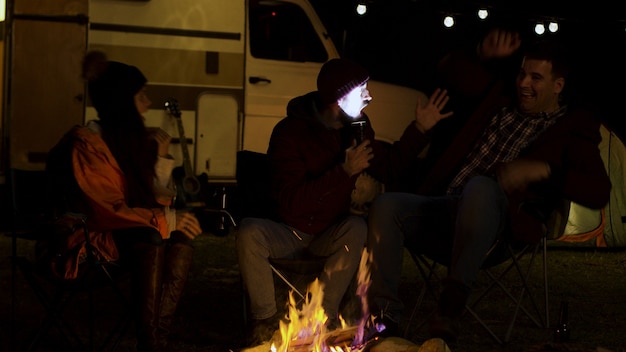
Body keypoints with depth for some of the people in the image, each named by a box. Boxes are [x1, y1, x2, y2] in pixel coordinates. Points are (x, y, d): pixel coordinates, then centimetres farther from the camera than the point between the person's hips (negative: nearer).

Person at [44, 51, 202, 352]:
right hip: (89, 239, -8)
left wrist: (161, 156, -1)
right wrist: (165, 220, -25)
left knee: (183, 232, -19)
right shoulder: (85, 144, -16)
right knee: (150, 237, -34)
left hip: (128, 233, 8)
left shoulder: (131, 138, 10)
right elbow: (109, 211, -23)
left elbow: (153, 199, 10)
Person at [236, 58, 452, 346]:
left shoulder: (357, 126, 0)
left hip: (331, 236, 4)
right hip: (291, 232, -3)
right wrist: (345, 171, -32)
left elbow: (388, 169, 13)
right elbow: (291, 202, -27)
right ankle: (265, 320, -21)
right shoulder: (289, 132, -18)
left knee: (358, 228, -31)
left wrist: (420, 129, 5)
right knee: (249, 232, -34)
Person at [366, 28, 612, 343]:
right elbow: (450, 70, 30)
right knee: (387, 205, -24)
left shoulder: (570, 129, 10)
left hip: (493, 220, -5)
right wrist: (483, 56, 11)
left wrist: (543, 170, -17)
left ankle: (450, 309, -39)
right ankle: (384, 317, -25)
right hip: (442, 209, 6)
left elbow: (599, 193, -4)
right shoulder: (499, 100, 24)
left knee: (480, 187, -41)